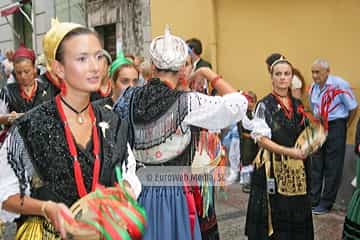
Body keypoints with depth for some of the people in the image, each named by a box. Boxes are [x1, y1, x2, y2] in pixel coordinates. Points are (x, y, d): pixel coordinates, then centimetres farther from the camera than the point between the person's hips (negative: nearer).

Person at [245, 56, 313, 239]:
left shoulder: (298, 105, 10)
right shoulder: (264, 105, -5)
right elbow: (261, 139, -11)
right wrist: (289, 151, -18)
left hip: (297, 169, 5)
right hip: (273, 168, -5)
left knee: (297, 214, 9)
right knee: (274, 214, 1)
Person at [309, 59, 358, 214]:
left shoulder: (340, 85, -14)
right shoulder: (313, 88, 5)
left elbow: (353, 108, -7)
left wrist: (344, 126, 1)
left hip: (335, 127, -6)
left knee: (332, 167, 2)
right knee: (316, 165, 9)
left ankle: (326, 203, 12)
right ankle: (313, 200, 18)